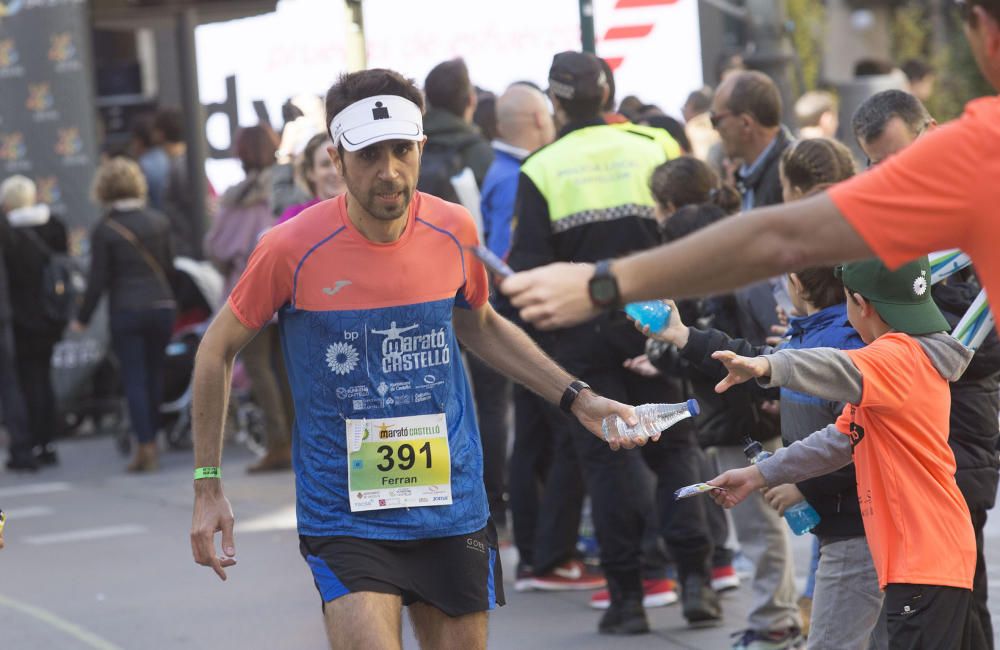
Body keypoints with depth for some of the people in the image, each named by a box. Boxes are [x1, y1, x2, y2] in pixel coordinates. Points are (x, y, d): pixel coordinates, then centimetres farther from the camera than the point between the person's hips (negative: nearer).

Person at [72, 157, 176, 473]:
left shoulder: (104, 231, -7)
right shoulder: (159, 222, 4)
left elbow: (98, 280, -7)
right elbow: (169, 266, 9)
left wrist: (82, 319, 3)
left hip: (126, 311, -3)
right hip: (162, 305, 3)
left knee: (134, 380, -1)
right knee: (154, 375, 12)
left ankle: (146, 447, -7)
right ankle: (151, 439, 16)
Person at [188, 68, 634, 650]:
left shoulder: (455, 231, -3)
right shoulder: (292, 248, -13)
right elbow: (218, 350, 2)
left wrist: (577, 398, 12)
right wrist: (208, 487, 0)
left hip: (452, 509, 4)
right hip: (342, 516, -4)